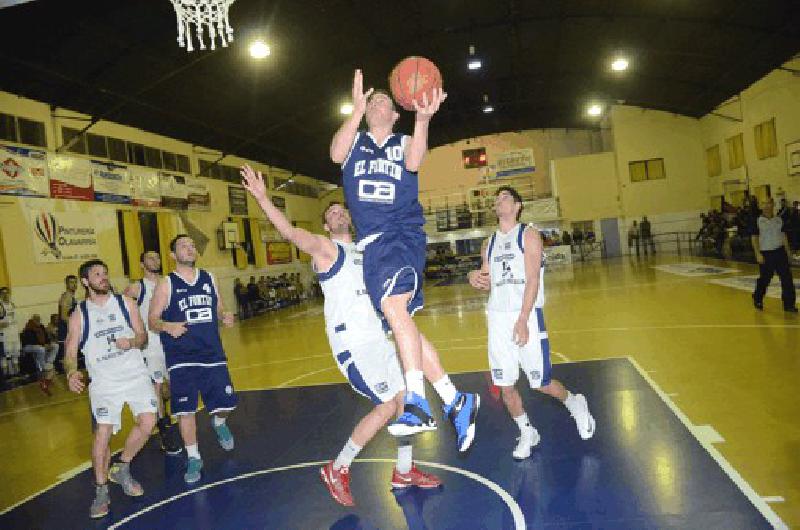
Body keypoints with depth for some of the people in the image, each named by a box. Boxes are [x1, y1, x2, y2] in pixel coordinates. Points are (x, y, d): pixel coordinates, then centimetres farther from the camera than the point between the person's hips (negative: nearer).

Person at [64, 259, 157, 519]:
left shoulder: (125, 303, 4)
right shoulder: (78, 315, 1)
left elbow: (142, 336, 7)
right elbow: (70, 352, 0)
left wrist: (131, 342, -16)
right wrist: (71, 372, -20)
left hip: (136, 374, 2)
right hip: (104, 381, -1)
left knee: (148, 421, -10)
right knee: (102, 433, -7)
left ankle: (122, 468, 15)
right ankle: (101, 490, 13)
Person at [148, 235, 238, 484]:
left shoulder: (209, 279, 8)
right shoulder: (166, 284, -2)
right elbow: (152, 320, -2)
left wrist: (225, 317, -7)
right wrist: (167, 326, -24)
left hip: (213, 355, 3)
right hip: (181, 360, -2)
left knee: (225, 403, 4)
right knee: (185, 410, 0)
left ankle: (219, 423, 40)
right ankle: (193, 458, 18)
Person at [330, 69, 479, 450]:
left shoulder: (404, 143, 12)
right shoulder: (354, 142, 17)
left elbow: (413, 162, -13)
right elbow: (336, 155, -7)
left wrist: (422, 120, -28)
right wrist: (356, 109, -16)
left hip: (403, 235, -4)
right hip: (371, 243, 4)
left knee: (394, 306, -29)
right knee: (401, 321, 3)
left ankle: (417, 402, -26)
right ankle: (456, 402, 13)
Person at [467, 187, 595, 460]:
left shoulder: (529, 235, -2)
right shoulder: (489, 243, 15)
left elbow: (533, 280, -11)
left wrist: (523, 320, -20)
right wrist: (474, 278, -4)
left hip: (526, 315, -5)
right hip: (497, 317, 5)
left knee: (541, 383, 0)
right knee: (505, 385, 6)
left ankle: (574, 403, 32)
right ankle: (527, 434, 27)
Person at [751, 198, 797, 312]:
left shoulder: (779, 219, 7)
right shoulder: (757, 221, -5)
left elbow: (783, 235, 13)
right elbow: (754, 238, -7)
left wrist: (787, 250, 8)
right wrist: (758, 254, -14)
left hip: (780, 252, 3)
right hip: (765, 254, -3)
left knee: (787, 277, -2)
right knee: (764, 279, 5)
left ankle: (789, 304, 4)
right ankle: (757, 300, 28)